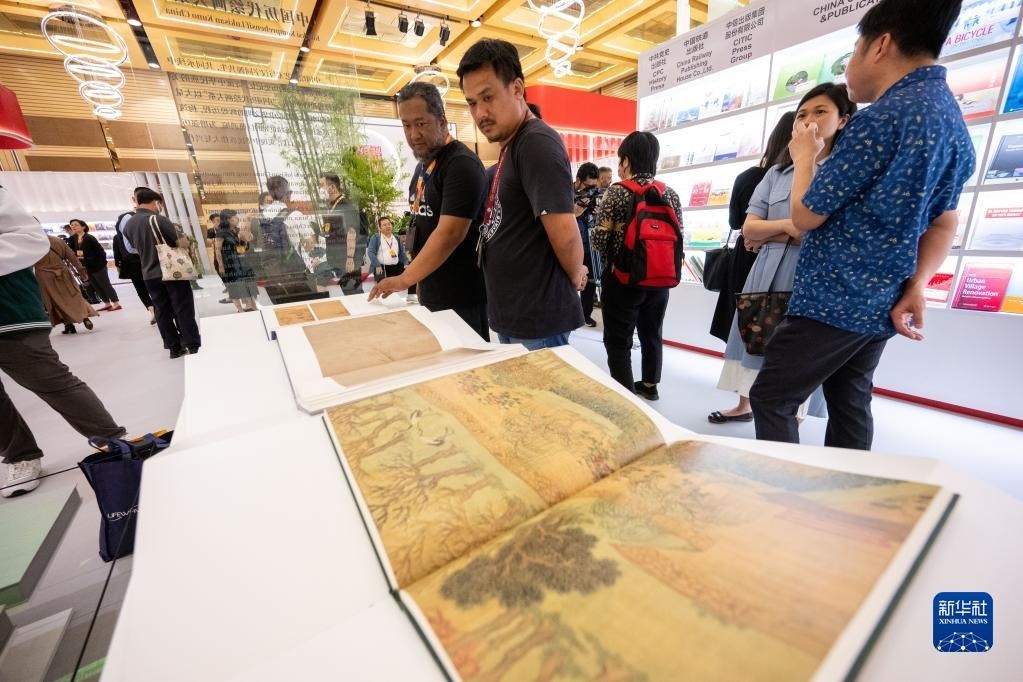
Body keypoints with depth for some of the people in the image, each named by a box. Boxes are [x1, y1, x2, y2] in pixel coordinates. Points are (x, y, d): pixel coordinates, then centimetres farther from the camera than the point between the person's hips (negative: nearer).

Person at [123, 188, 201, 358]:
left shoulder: (128, 225, 9)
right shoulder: (158, 219, -11)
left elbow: (137, 248, 17)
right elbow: (181, 244, -11)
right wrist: (184, 241, 9)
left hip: (149, 274, 6)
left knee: (162, 311, 8)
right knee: (183, 309, -1)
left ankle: (174, 348, 11)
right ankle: (193, 346, 1)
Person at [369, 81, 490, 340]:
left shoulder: (462, 164, -14)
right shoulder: (424, 164, 15)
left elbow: (450, 234, -24)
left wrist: (404, 279, -24)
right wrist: (419, 281, 16)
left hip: (461, 298, -8)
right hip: (430, 295, 8)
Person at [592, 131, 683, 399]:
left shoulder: (617, 192, -10)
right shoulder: (671, 194, 6)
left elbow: (599, 240, -14)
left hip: (622, 279, -6)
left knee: (618, 341, 4)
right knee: (652, 333, 20)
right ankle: (650, 384, 37)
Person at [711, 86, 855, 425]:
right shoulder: (777, 173, 13)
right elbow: (749, 228, 3)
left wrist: (771, 233, -8)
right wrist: (791, 225, -13)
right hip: (768, 276, 5)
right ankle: (745, 406, 33)